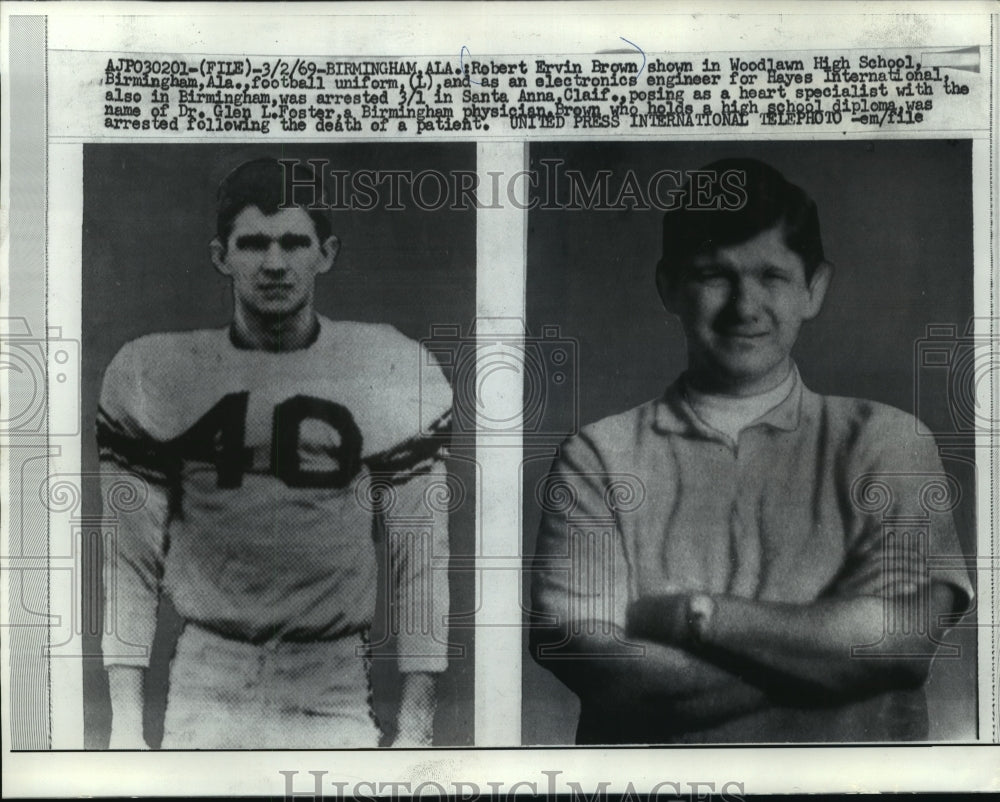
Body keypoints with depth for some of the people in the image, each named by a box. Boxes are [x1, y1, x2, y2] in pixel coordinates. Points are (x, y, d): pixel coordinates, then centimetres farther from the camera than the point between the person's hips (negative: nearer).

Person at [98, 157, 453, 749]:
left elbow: (420, 562, 2)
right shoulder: (155, 373, 2)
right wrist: (125, 724, 1)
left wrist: (417, 727, -1)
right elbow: (130, 558, 5)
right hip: (205, 693, 1)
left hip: (334, 689, 0)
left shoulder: (394, 374, 0)